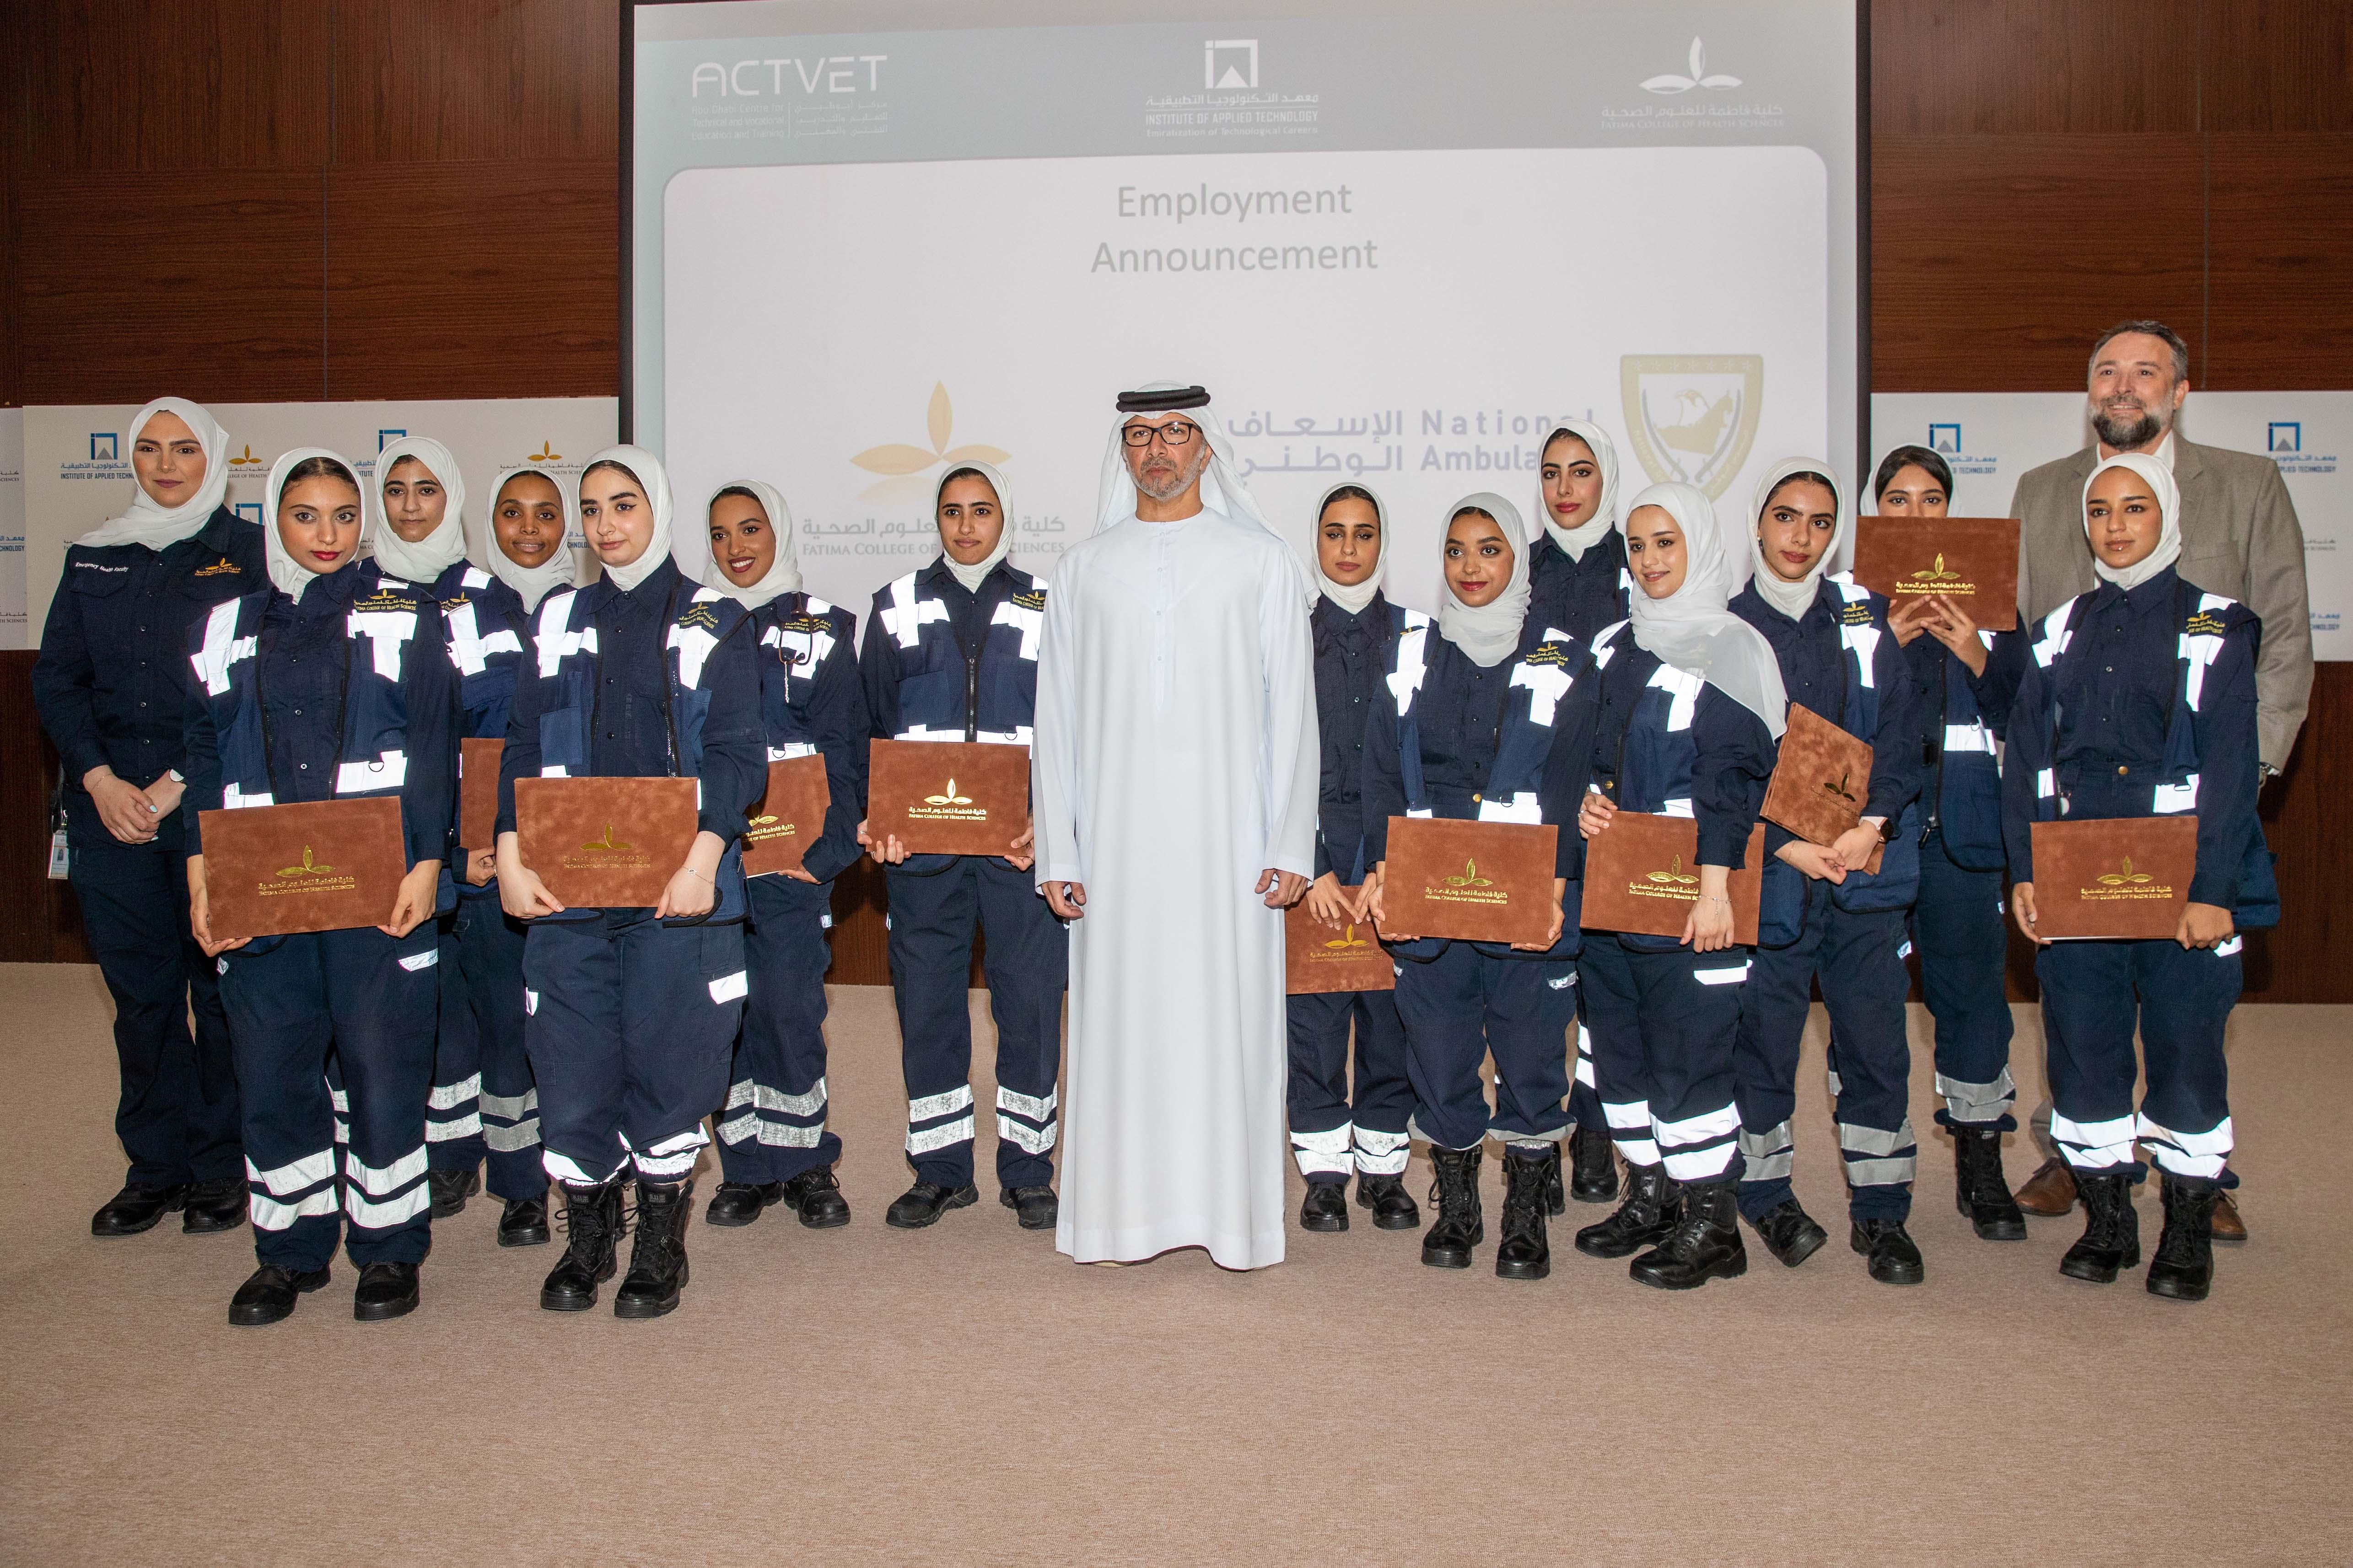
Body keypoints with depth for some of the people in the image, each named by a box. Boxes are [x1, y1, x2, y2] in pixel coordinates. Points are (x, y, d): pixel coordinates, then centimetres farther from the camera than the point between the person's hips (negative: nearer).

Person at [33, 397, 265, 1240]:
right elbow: (55, 677, 11)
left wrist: (180, 783, -11)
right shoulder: (93, 557, 14)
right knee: (138, 987, 7)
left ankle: (219, 1169, 12)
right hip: (111, 805, 4)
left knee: (222, 981, 0)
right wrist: (99, 778, -4)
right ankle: (155, 1167, 19)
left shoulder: (249, 553, 1)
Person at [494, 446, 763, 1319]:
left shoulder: (713, 623, 4)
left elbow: (738, 756, -4)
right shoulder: (560, 620, 14)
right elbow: (525, 747, 10)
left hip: (677, 885, -3)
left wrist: (704, 854, -17)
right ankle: (585, 1243, 23)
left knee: (670, 1059, 1)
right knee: (572, 1059, 4)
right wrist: (510, 852, -3)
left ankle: (661, 1248, 16)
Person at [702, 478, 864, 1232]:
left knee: (789, 1002, -6)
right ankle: (747, 1167, 16)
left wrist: (827, 843, -9)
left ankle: (806, 1163, 10)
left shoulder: (822, 628, 5)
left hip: (792, 852, -2)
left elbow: (843, 747, 1)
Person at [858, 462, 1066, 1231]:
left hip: (1022, 840, -1)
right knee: (926, 997, 5)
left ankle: (1027, 1169, 14)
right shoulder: (899, 607, 11)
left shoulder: (1047, 607, 7)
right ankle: (942, 1171, 18)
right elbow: (869, 723, 10)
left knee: (1031, 996, 1)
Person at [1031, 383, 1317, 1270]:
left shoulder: (1262, 561, 6)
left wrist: (1291, 846, -5)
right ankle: (1121, 1211, 14)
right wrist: (1057, 854, 2)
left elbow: (1292, 713, 3)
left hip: (1227, 836, -1)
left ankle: (1235, 1215, 11)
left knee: (1228, 1015, 0)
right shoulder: (1086, 568, 11)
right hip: (1118, 838, 2)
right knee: (1121, 1016, 3)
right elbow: (1057, 718, 9)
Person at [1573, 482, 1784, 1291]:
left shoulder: (1732, 648, -5)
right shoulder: (1615, 646, 14)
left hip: (1689, 890, -6)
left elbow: (1734, 776, -13)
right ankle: (1650, 1197, 25)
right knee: (1618, 1041, 11)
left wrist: (1714, 887, -19)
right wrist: (1589, 800, -1)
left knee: (1688, 1052, -5)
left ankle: (1711, 1224, 8)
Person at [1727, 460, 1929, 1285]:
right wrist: (1785, 844, -13)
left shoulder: (1863, 615, 10)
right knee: (1764, 1030, 4)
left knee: (1875, 1036, 2)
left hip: (1864, 861, 2)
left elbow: (1901, 730, 4)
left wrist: (1871, 827, -10)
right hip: (1766, 866, -2)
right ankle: (1766, 1193, 22)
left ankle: (1880, 1210, 14)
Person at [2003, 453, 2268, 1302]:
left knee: (2186, 1053, 3)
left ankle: (2188, 1231, 19)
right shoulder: (2061, 631, 11)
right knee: (2083, 1050, 7)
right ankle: (2107, 1219, 22)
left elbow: (2232, 768, -6)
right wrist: (2026, 872, -1)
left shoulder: (2217, 627, 1)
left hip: (2182, 888, -3)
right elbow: (2026, 758, 8)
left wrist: (2213, 890, -13)